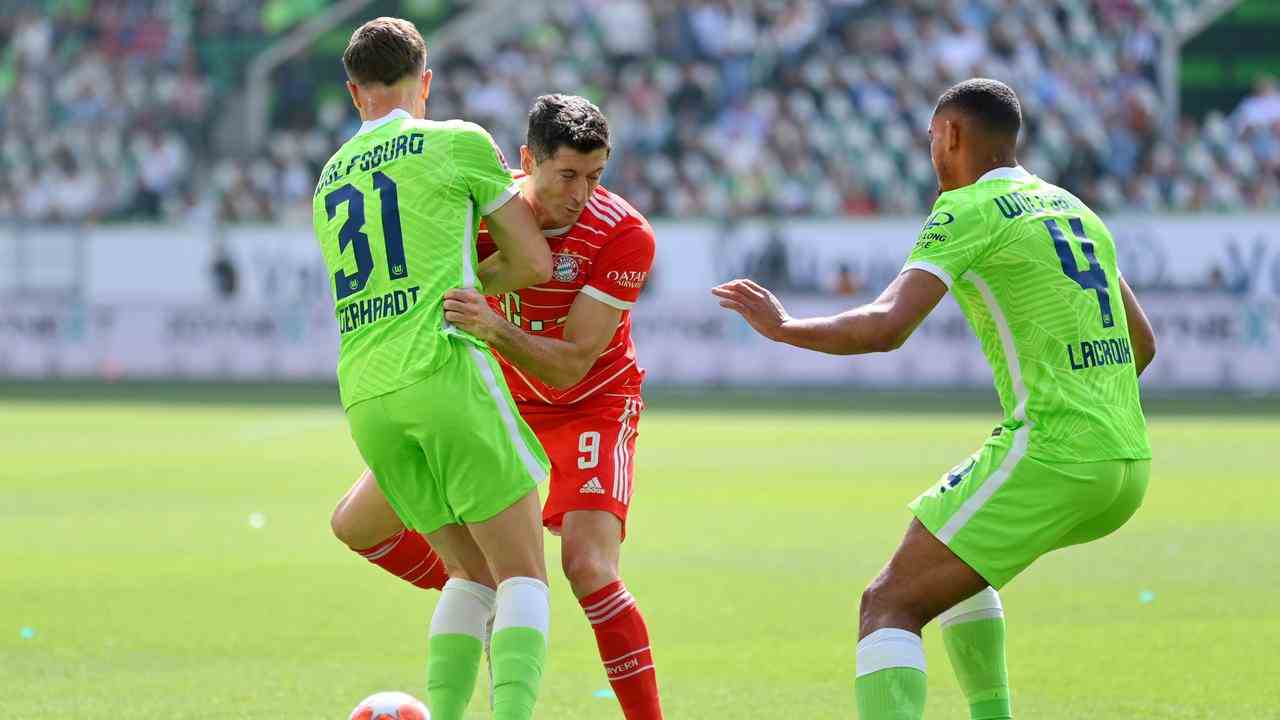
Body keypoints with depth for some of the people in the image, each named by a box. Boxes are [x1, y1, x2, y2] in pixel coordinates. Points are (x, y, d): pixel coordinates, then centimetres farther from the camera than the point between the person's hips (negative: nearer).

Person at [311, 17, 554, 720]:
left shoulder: (329, 179, 22)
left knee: (473, 574, 16)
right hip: (445, 369, -6)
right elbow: (533, 261, 8)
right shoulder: (458, 142, 4)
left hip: (365, 397, 6)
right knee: (522, 577, -4)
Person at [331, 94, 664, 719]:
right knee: (356, 526, 1)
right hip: (499, 399, 5)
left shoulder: (625, 236, -28)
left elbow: (570, 366, -32)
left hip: (591, 405, -4)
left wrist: (495, 327, -49)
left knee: (588, 566, -27)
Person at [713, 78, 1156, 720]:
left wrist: (781, 326, -3)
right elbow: (1142, 344, 26)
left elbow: (885, 328, -16)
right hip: (1128, 465, 8)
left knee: (889, 606, -10)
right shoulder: (1075, 210, 20)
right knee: (954, 560, 32)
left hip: (1050, 457, -8)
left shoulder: (969, 210, -5)